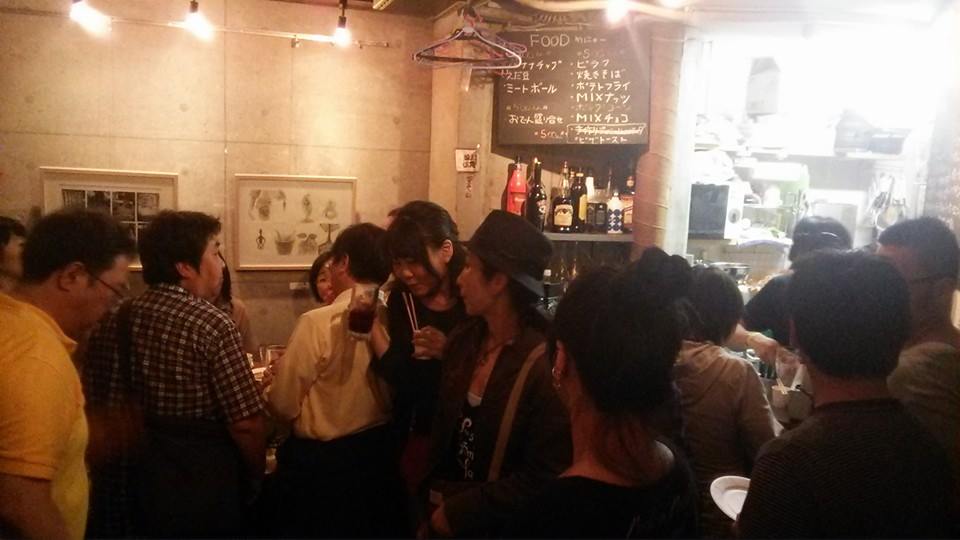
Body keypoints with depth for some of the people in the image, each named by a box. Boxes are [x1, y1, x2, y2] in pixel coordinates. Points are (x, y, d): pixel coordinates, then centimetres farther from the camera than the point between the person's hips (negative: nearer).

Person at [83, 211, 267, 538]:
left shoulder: (112, 323, -1)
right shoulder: (213, 324, -19)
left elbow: (98, 414, 5)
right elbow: (246, 424, -22)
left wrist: (109, 479, 18)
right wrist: (254, 479, -4)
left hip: (130, 481, 6)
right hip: (202, 484, -6)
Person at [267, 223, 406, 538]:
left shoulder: (318, 322, -21)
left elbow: (284, 406, -12)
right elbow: (397, 397, 6)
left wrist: (267, 389, 9)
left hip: (320, 462, -5)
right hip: (380, 456, 5)